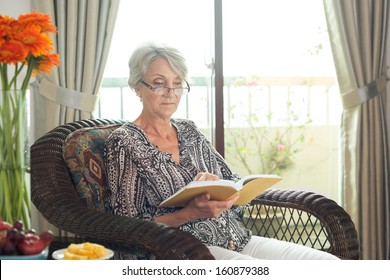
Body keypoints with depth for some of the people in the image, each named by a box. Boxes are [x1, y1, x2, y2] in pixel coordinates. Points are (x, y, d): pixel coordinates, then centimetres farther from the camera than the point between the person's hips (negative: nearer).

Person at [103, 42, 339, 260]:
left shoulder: (189, 130, 16)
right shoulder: (124, 143, -2)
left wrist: (219, 185, -7)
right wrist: (191, 212, -20)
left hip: (238, 240, 6)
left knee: (329, 263, -13)